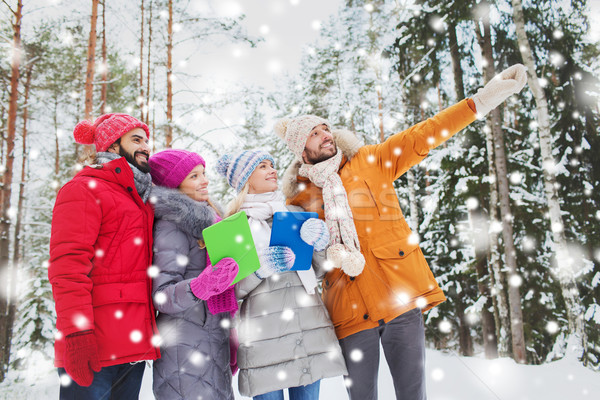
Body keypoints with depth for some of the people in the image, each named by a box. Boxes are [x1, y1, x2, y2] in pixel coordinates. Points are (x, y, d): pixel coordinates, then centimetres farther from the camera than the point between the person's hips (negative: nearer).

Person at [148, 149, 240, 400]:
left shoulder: (208, 218, 16)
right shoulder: (171, 224, -10)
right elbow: (161, 296, -16)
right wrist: (201, 286, -34)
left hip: (214, 340, 8)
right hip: (185, 345, -8)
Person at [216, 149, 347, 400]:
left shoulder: (296, 214, 14)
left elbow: (319, 271, 13)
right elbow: (233, 289, 0)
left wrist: (320, 245, -6)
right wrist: (260, 268, -17)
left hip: (310, 326, 4)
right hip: (264, 332, -3)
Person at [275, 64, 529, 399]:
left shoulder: (369, 163, 8)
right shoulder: (298, 200, 7)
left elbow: (422, 137, 3)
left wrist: (480, 101, -2)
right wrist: (334, 256, -13)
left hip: (401, 299, 0)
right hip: (352, 312, 0)